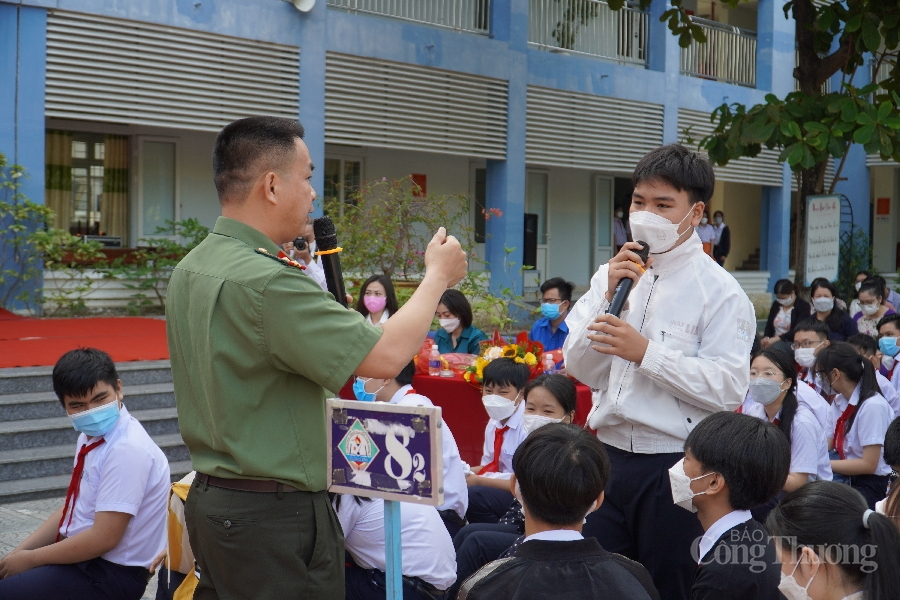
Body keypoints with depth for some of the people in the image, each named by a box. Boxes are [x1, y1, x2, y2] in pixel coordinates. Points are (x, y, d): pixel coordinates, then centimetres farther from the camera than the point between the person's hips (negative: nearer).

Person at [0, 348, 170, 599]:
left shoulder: (127, 451, -22)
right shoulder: (92, 437, 5)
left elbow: (103, 538, -22)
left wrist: (30, 559, -12)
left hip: (112, 576, -9)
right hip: (83, 557, 9)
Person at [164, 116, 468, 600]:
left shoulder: (190, 269, 7)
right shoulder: (267, 281, -23)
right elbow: (386, 356, -24)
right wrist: (437, 276, -8)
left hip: (210, 493, 10)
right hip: (273, 516, -10)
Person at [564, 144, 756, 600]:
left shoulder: (718, 291, -7)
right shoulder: (613, 274, 10)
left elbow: (727, 387, -17)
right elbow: (581, 369, 6)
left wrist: (646, 353, -20)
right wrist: (609, 297, -6)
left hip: (674, 466, -5)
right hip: (609, 458, 5)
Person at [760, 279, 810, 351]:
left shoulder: (803, 306, -1)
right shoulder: (776, 305, 15)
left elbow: (797, 331, -11)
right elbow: (769, 326, 13)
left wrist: (777, 338, -22)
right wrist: (766, 338, -9)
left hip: (793, 342, -4)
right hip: (774, 341, 4)